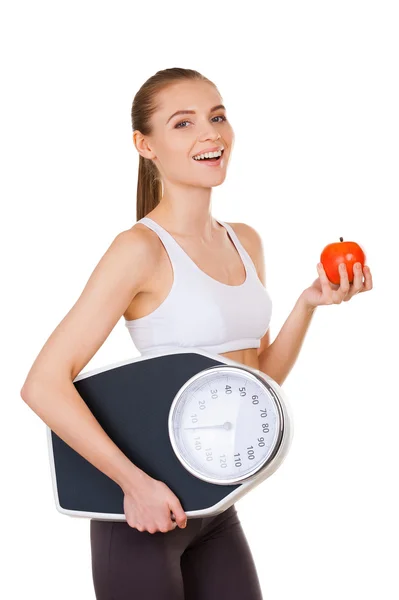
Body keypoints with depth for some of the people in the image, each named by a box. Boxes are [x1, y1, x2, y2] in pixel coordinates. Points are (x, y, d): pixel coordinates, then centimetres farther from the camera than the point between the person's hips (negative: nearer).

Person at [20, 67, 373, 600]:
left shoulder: (245, 242, 7)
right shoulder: (142, 248, -15)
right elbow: (44, 385, -19)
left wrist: (310, 304, -1)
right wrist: (134, 482, -22)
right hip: (145, 509, -7)